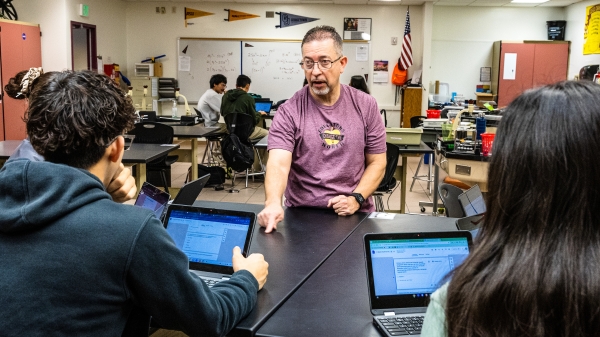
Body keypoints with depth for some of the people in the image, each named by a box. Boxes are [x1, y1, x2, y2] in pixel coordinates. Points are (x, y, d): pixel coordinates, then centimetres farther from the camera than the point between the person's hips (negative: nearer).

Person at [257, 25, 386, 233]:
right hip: (302, 215, -1)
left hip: (354, 216, 1)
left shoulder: (366, 106, 3)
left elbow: (377, 162, 7)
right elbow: (278, 163, -17)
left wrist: (356, 198, -9)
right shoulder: (289, 112, -5)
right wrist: (272, 204, -36)